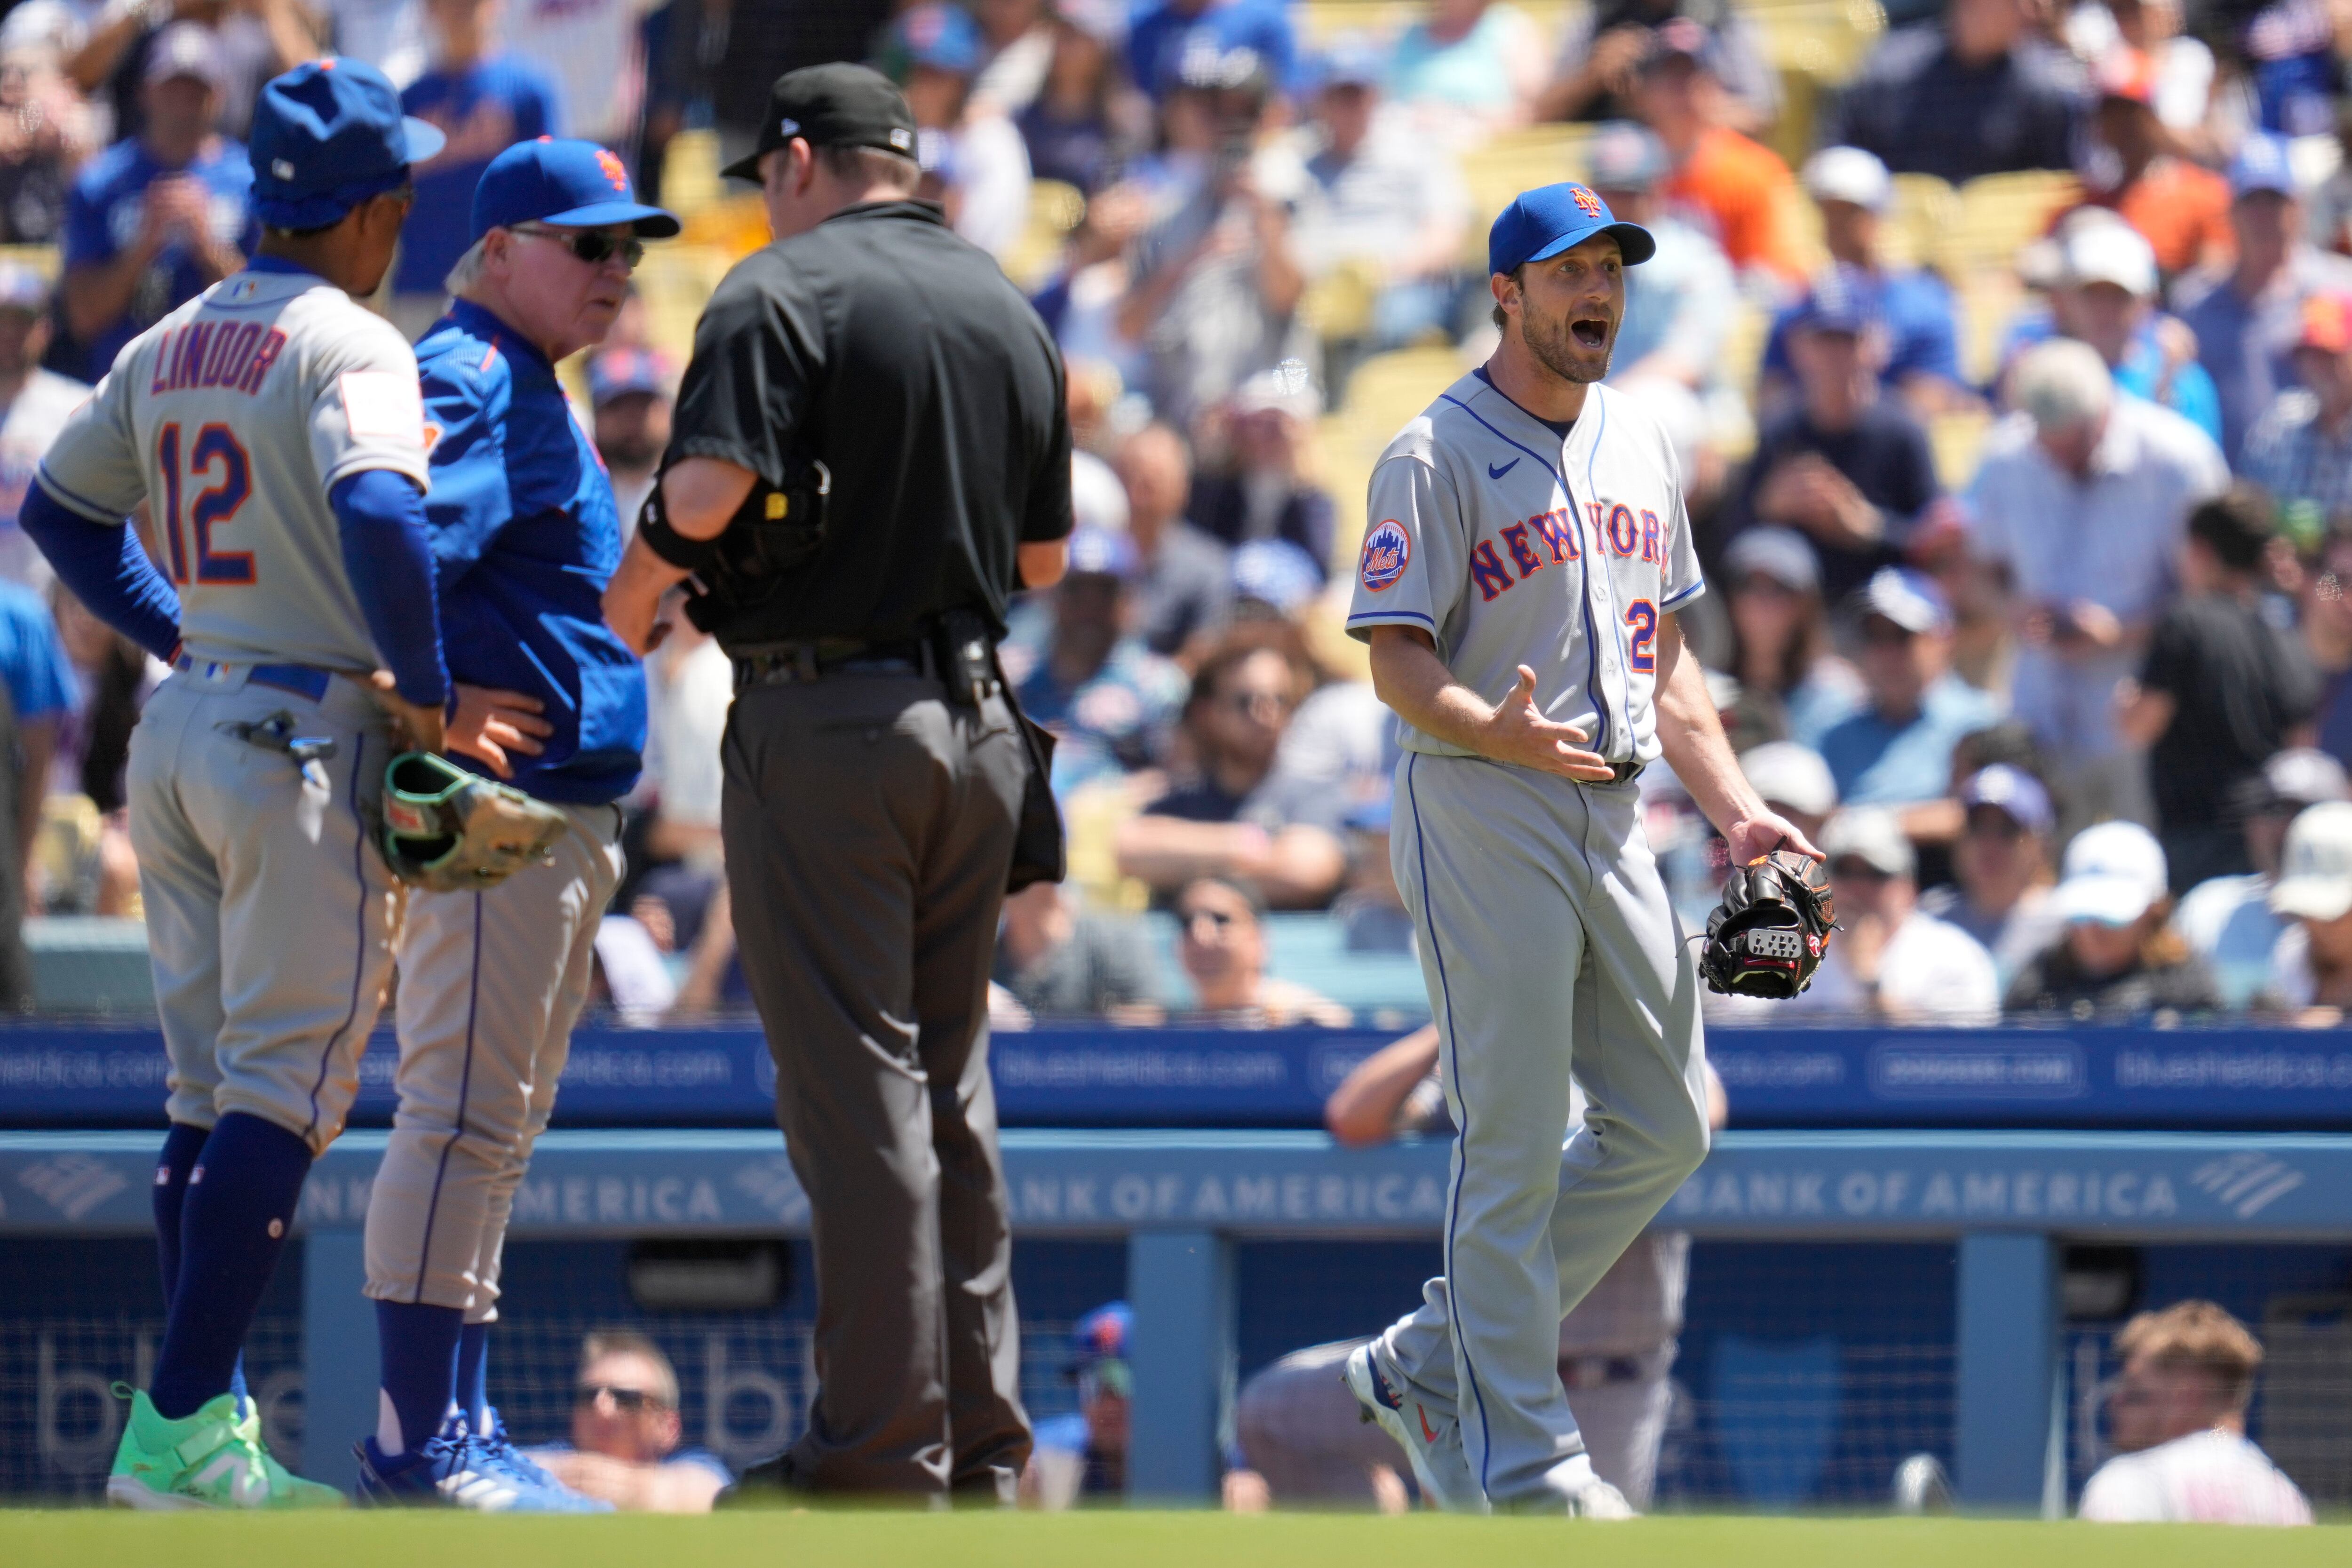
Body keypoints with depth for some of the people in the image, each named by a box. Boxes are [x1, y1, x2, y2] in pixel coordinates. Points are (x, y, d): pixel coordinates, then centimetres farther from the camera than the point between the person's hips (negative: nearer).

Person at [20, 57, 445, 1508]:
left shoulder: (173, 344, 13)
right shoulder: (351, 346, -11)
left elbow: (62, 507, 21)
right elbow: (378, 515, -28)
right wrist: (426, 690, -17)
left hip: (183, 729, 8)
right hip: (308, 737, -8)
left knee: (215, 1093, 12)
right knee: (287, 1090, -7)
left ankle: (199, 1427, 12)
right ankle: (180, 1430, -12)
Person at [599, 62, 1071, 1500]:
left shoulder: (783, 294, -9)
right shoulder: (1012, 312, 13)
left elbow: (707, 493, -21)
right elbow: (1046, 557, 18)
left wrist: (629, 600, -3)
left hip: (824, 720, -7)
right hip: (977, 722, 7)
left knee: (853, 1085, -6)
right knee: (950, 1081, 14)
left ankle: (880, 1451, -7)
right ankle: (982, 1439, 16)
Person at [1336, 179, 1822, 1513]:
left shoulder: (1640, 446, 16)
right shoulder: (1439, 455, -7)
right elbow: (1397, 655, -13)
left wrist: (1735, 806, 12)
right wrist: (1497, 731, -32)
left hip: (1613, 822, 8)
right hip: (1484, 817, -8)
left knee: (1668, 1125, 8)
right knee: (1515, 1143, -7)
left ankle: (1435, 1363, 19)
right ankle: (1523, 1459, -3)